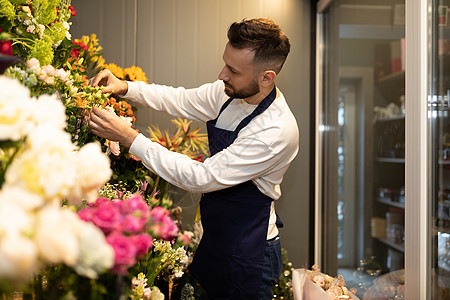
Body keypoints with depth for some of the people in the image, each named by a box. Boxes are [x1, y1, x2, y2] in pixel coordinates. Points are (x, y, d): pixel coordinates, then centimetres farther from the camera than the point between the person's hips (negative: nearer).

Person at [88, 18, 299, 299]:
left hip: (247, 256, -7)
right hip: (215, 239, 8)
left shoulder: (278, 131, -30)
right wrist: (124, 87, -6)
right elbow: (181, 100, 10)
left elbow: (201, 178, -30)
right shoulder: (228, 93, -6)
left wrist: (129, 137, -29)